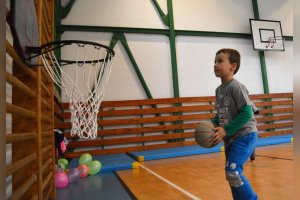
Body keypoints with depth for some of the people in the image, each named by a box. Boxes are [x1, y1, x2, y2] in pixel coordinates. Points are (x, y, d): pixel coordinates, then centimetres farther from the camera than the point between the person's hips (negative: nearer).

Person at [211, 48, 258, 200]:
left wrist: (226, 130, -22)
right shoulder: (219, 90, 7)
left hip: (245, 136, -8)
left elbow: (246, 113, -22)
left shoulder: (236, 87, -18)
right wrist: (212, 126, -1)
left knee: (232, 173, -13)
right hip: (230, 138, 8)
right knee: (232, 175, 15)